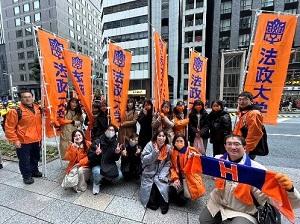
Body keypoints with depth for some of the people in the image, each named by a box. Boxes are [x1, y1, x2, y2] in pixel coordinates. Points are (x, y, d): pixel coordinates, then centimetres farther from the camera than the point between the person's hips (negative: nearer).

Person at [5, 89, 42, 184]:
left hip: (36, 140, 6)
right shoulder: (16, 111, -16)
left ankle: (34, 171, 42)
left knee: (35, 157, 21)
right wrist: (14, 140, -15)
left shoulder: (38, 108, 4)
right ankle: (27, 176, 26)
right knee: (25, 160, 7)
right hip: (23, 141, -6)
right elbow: (9, 127, -13)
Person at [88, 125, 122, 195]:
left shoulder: (115, 143, -6)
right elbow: (90, 157, -14)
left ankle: (107, 178, 17)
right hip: (97, 164, -3)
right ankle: (96, 183, 4)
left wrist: (117, 153, -23)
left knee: (119, 175, -17)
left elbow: (116, 159, -1)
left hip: (110, 164, 3)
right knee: (97, 173, -34)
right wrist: (96, 154, -36)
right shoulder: (97, 142, -16)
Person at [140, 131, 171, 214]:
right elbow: (144, 160, -16)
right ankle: (152, 202, 13)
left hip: (161, 173, 1)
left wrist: (162, 176, -15)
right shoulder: (150, 145, -11)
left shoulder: (168, 148, -4)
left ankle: (163, 203, 7)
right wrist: (155, 153, -28)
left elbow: (167, 164, -5)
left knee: (163, 186, -20)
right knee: (150, 186, -18)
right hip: (149, 173, -1)